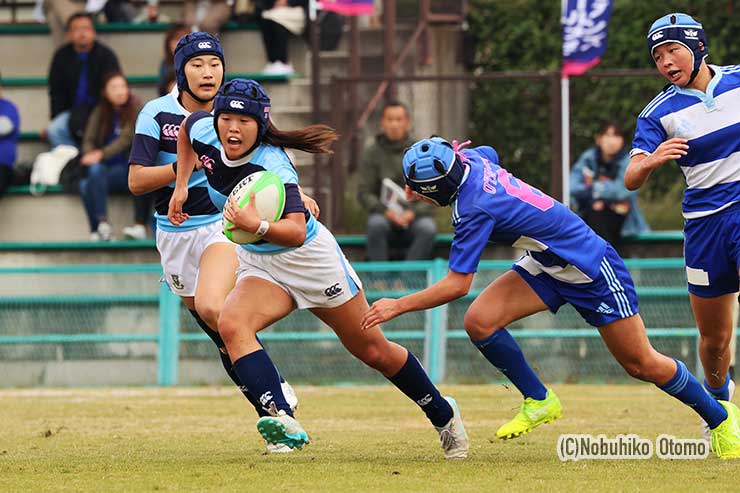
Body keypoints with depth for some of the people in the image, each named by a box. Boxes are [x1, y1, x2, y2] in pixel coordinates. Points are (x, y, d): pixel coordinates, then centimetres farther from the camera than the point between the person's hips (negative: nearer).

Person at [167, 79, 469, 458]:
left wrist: (257, 226, -62)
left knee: (372, 350, 6)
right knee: (231, 325, -26)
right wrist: (181, 187, 8)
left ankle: (443, 415, 30)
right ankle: (286, 425, -38)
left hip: (310, 257, -6)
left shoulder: (273, 165, -31)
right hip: (259, 265, 6)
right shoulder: (203, 131, -13)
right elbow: (188, 128, 14)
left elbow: (296, 232, -44)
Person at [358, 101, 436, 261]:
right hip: (385, 216, 0)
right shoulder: (371, 153, 7)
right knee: (376, 224, -34)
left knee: (428, 228, -33)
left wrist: (413, 212, -16)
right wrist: (385, 210, -16)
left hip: (414, 217, 0)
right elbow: (364, 192, 2)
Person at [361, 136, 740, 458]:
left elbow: (457, 284, -29)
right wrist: (426, 190, 11)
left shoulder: (474, 210, -31)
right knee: (479, 322, -10)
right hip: (547, 267, 9)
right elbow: (490, 153, 20)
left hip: (591, 268, -9)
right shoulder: (470, 159, -8)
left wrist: (399, 306, -24)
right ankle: (539, 401, 8)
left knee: (642, 364, 0)